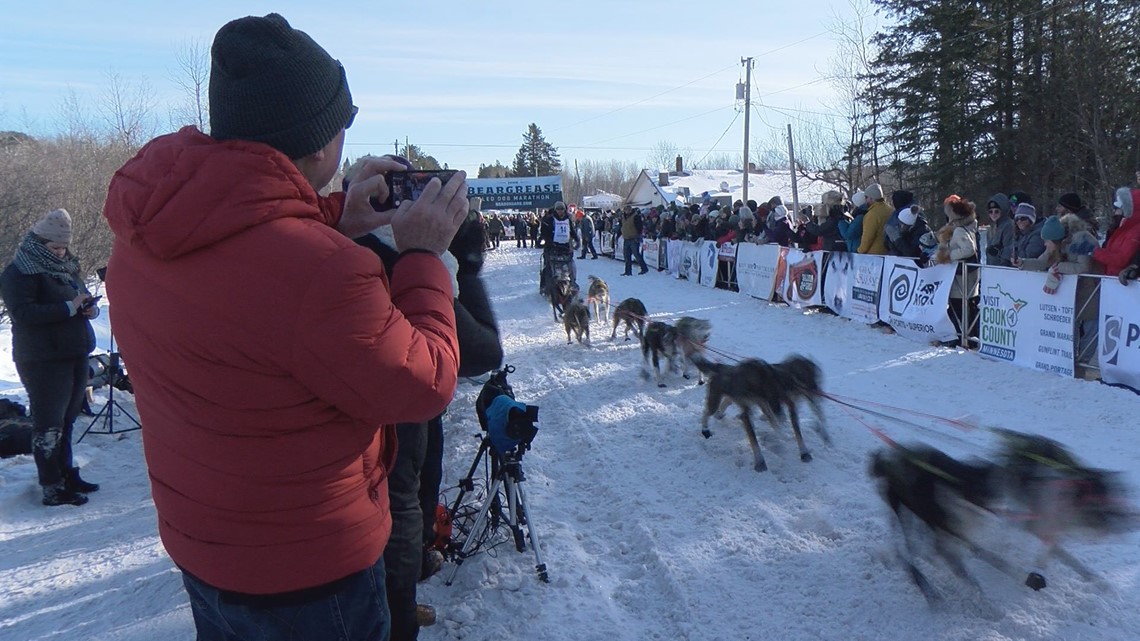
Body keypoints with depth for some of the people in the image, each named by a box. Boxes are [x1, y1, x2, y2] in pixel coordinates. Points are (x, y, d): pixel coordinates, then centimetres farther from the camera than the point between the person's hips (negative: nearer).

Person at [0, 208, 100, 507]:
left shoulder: (66, 267, 15)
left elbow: (82, 297, 26)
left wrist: (90, 308, 1)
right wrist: (69, 308, -27)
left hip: (75, 356, 8)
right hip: (44, 361, -8)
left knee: (66, 421, 16)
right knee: (48, 425, -3)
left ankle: (67, 475, 27)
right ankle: (53, 489, 2)